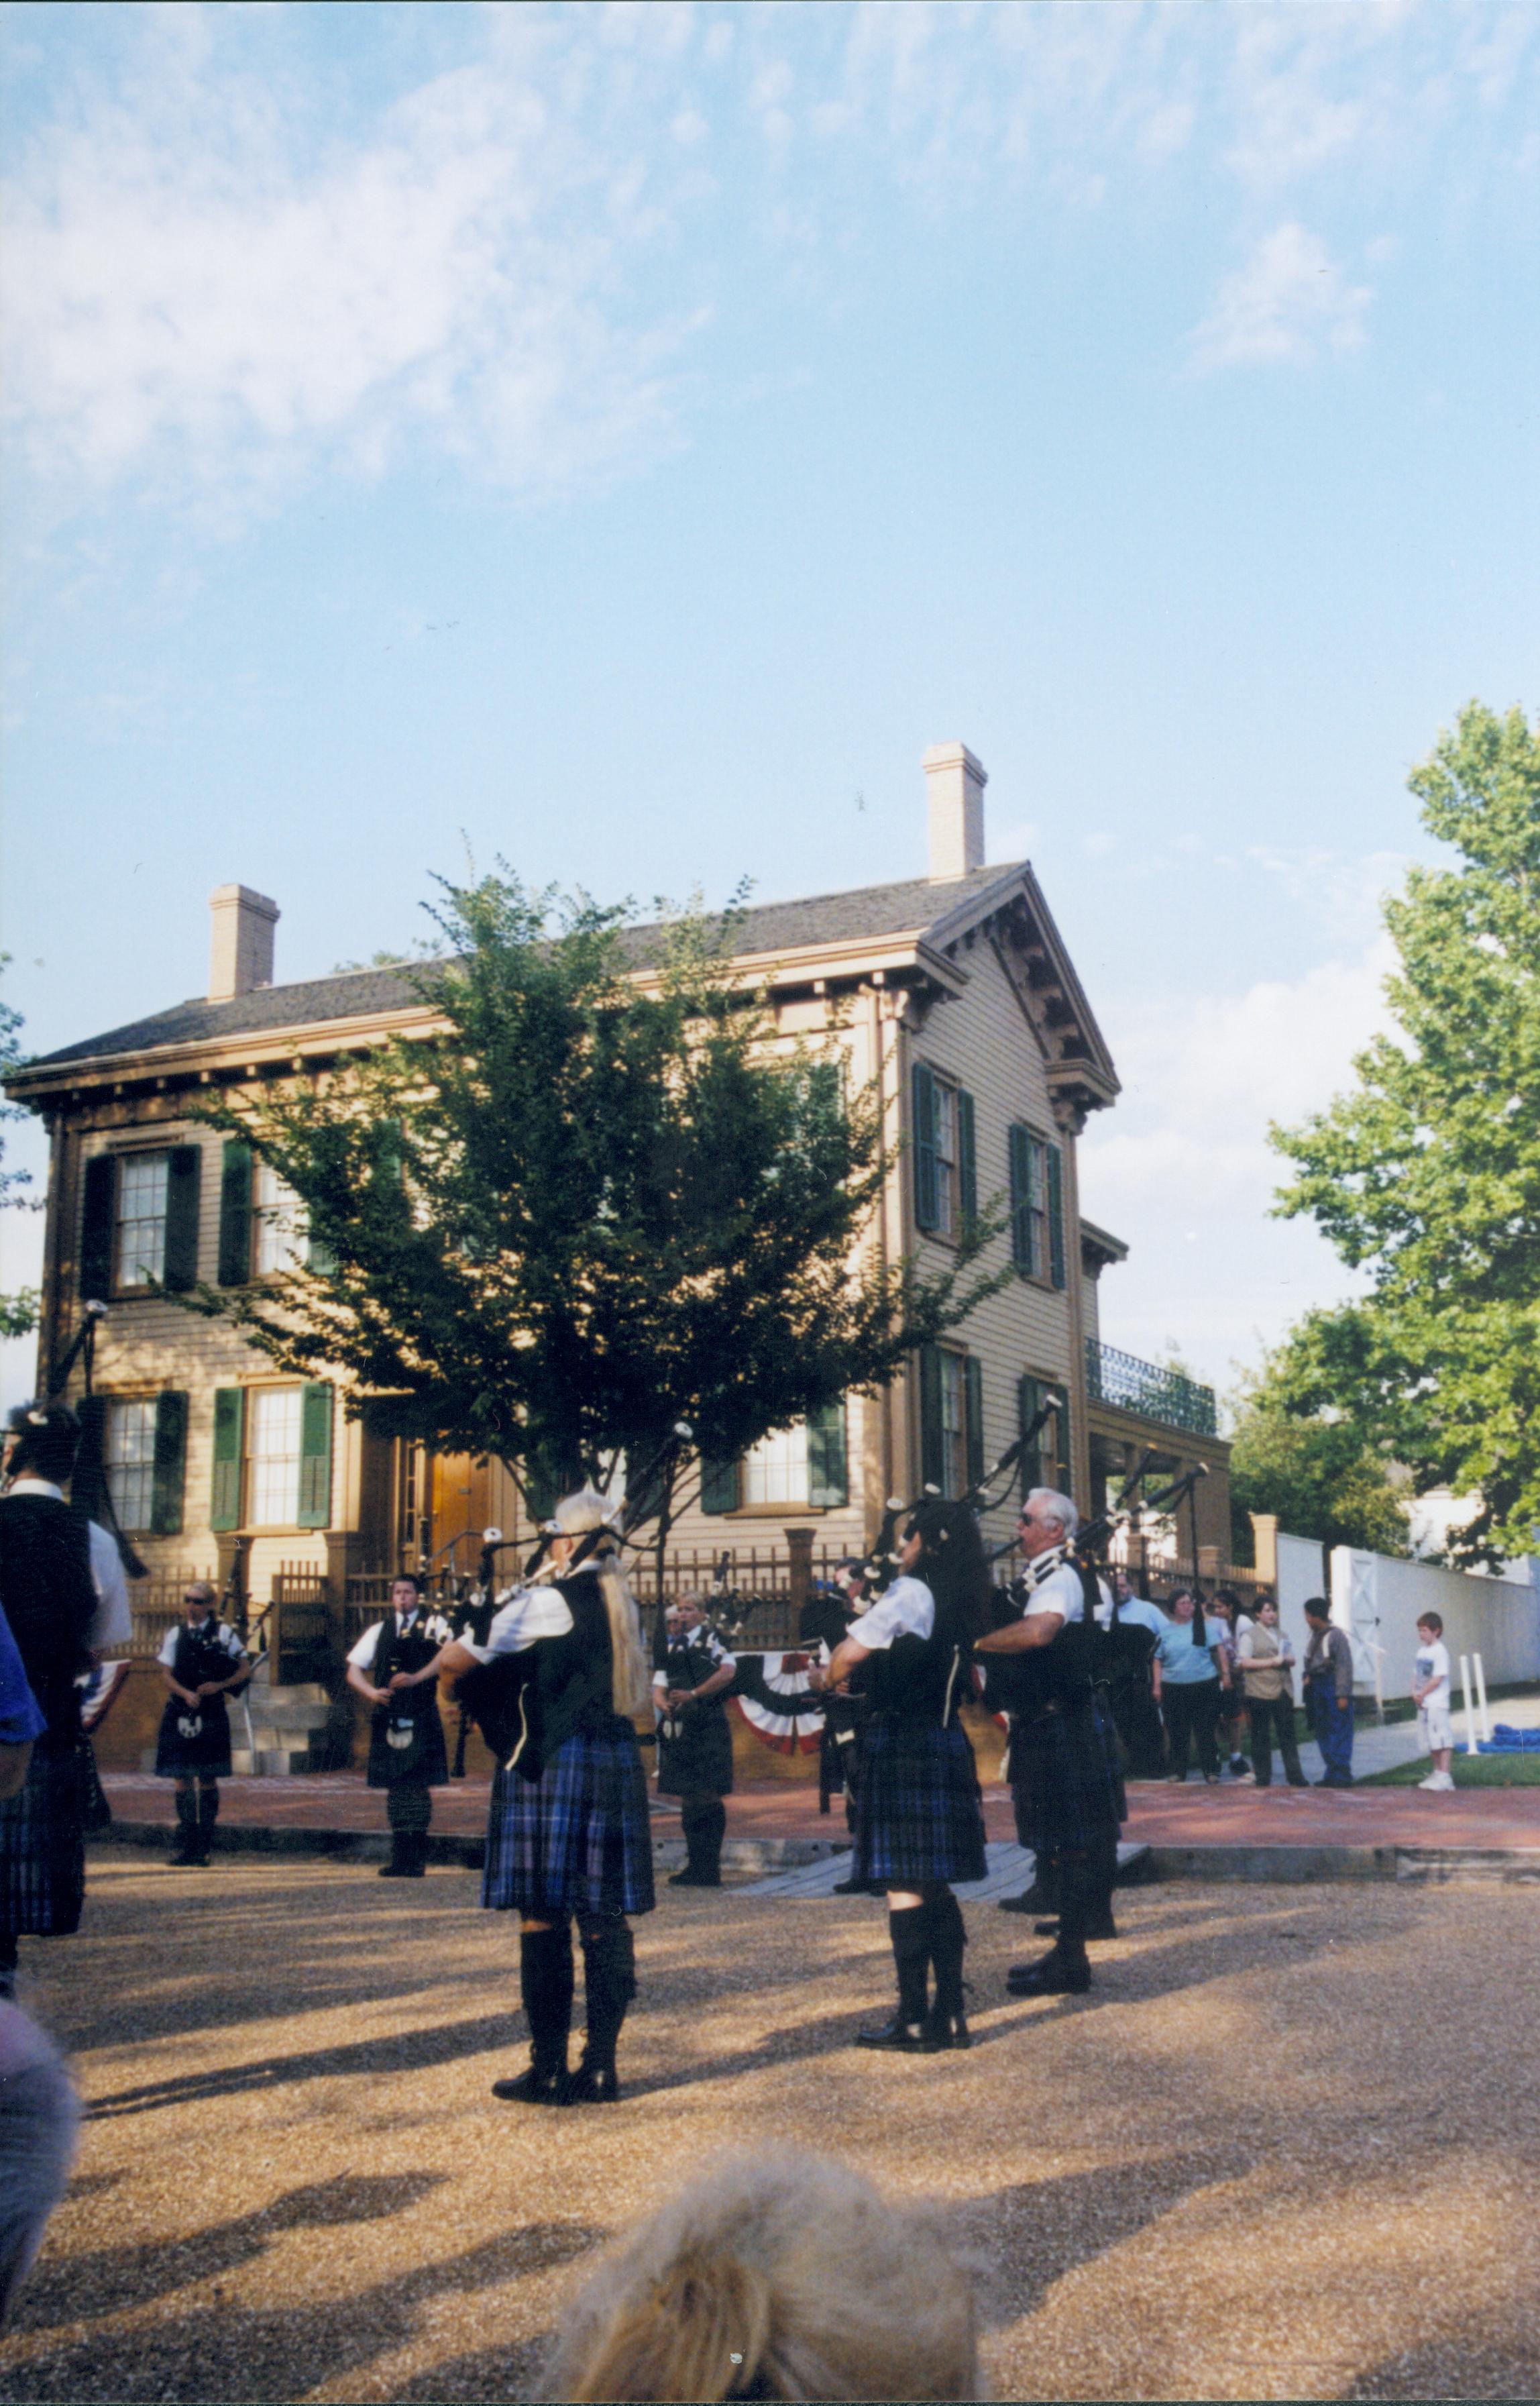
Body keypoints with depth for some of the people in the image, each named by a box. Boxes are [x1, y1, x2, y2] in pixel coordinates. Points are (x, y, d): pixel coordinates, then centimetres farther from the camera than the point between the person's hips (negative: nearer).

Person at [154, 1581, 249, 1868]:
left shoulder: (224, 1633, 1)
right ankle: (186, 1843, 11)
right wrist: (186, 1693, -15)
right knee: (183, 1779, 3)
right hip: (180, 1713, 2)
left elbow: (244, 1671, 2)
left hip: (211, 1716, -2)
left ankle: (203, 1845, 7)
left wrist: (219, 1685, -14)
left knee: (207, 1779, 1)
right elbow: (166, 1674, 3)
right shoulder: (175, 1635, 8)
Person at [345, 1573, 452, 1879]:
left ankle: (417, 1859, 1)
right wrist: (371, 1692, -7)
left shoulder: (434, 1624, 5)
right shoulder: (379, 1631, 17)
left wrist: (417, 1677, -25)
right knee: (395, 1787, 7)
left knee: (417, 1785, -5)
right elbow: (354, 1670, 12)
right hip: (388, 1718, 4)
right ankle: (400, 1857, 13)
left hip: (421, 1718, -4)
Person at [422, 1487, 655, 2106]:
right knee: (605, 1916, 7)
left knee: (544, 1915, 0)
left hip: (552, 1764, -7)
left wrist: (421, 1677, 8)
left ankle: (549, 2071, 3)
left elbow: (464, 1657, -10)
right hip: (618, 1764, 7)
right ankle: (600, 2067, 11)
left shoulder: (548, 1601, -10)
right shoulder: (625, 1605, 12)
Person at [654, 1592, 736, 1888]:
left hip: (708, 1728, -6)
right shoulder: (671, 1648, 16)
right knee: (688, 1798, 9)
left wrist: (693, 1694, -18)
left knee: (709, 1797, -4)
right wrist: (664, 1703, -12)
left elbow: (727, 1672, -17)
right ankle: (696, 1866, 16)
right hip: (680, 1729, 6)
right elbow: (659, 1686, 11)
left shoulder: (711, 1640, -1)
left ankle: (710, 1868, 2)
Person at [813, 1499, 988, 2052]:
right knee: (934, 1885, 13)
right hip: (945, 1745, 9)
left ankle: (914, 2021, 2)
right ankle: (949, 2015, 17)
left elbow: (850, 1653, -18)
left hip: (900, 1744, -8)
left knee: (903, 1885, -2)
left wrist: (825, 1679, 2)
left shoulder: (911, 1592, -13)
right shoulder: (961, 1602, 12)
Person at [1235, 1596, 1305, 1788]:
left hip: (1283, 1691, 5)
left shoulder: (1281, 1635, 19)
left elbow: (1292, 1659, 21)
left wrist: (1286, 1660, -4)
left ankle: (1294, 1775, 5)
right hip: (1260, 1692, -5)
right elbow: (1244, 1662, -10)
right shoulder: (1250, 1635, -1)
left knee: (1288, 1735, 3)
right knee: (1261, 1736, 0)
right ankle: (1262, 1776, 7)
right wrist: (1271, 1662, -13)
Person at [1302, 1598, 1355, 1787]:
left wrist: (1343, 1695, -18)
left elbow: (1345, 1666, -15)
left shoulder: (1336, 1635, -13)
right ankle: (1332, 1774, 19)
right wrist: (1308, 1678, 7)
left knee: (1339, 1734, -4)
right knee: (1323, 1734, 12)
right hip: (1318, 1690, 9)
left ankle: (1342, 1776, -1)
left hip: (1333, 1688, -9)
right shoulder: (1315, 1636, 12)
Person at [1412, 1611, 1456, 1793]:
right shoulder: (1422, 1651, 13)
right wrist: (1415, 1693, -2)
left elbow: (1437, 1679, -18)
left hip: (1437, 1704, -9)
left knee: (1443, 1741, -10)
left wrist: (1422, 1694, -12)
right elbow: (1416, 1674, 15)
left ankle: (1445, 1777, -12)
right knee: (1432, 1742, 16)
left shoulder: (1440, 1651, -12)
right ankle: (1437, 1774, 26)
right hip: (1423, 1703, 9)